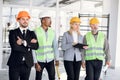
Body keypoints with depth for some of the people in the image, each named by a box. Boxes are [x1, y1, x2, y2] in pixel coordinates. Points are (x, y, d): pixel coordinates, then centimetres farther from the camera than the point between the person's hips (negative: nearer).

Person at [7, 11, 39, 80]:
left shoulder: (32, 33, 8)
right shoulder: (13, 32, 0)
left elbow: (36, 46, -8)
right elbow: (14, 46, -16)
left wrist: (24, 42, -17)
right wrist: (29, 43, -12)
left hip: (27, 64, 3)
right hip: (15, 64, -3)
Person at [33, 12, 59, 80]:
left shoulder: (52, 32, 0)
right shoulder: (36, 32, -13)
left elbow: (55, 46, 5)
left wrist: (57, 59, 3)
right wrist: (35, 62, -13)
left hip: (50, 60, 3)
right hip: (40, 60, -3)